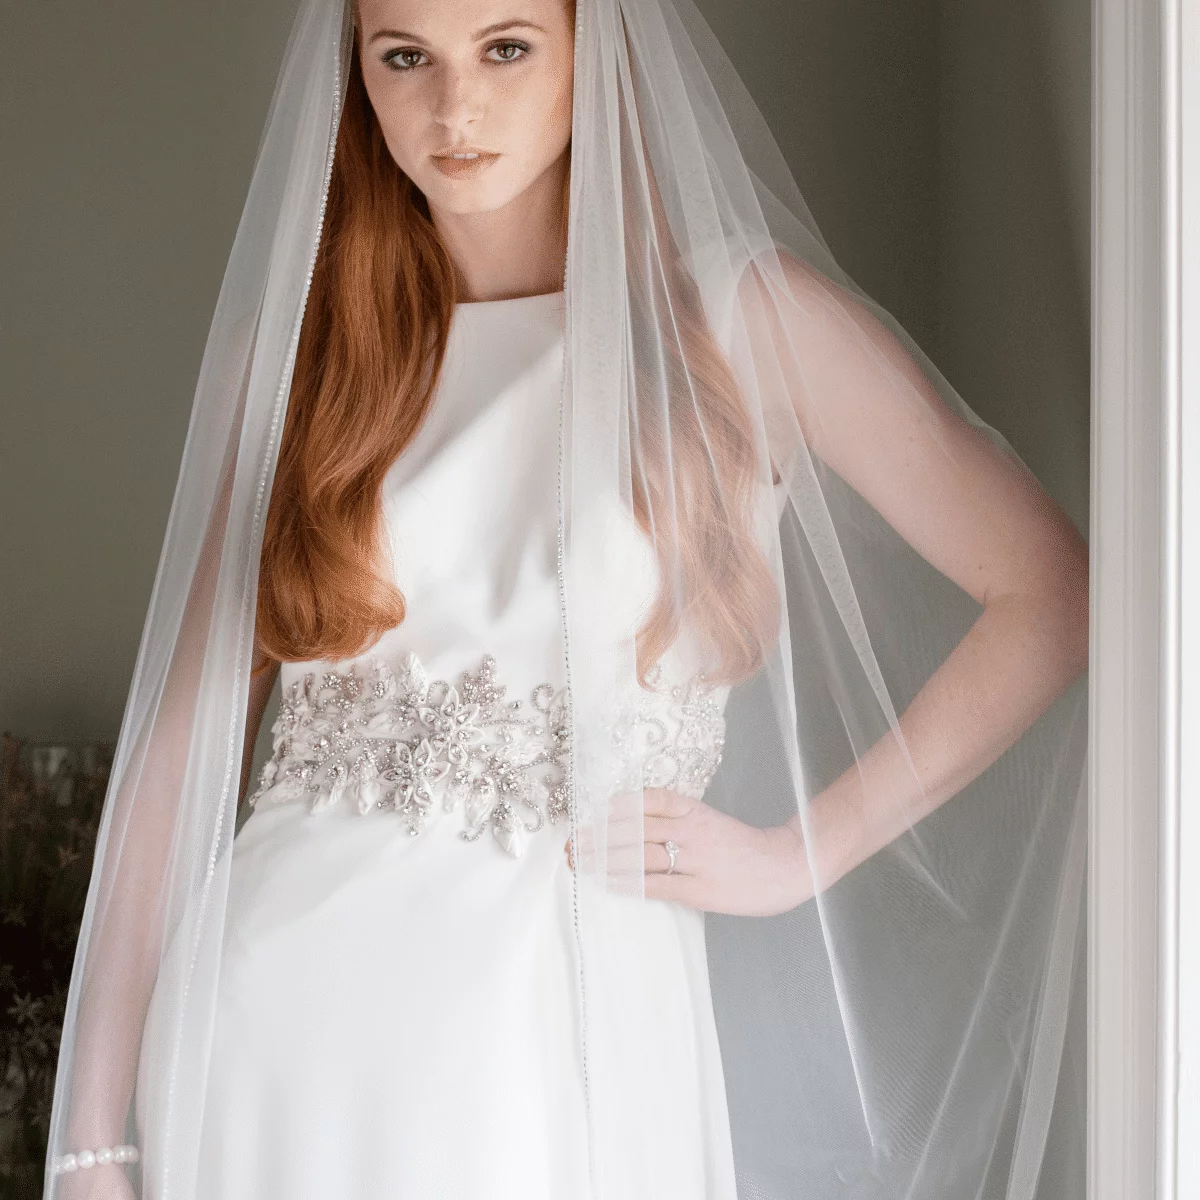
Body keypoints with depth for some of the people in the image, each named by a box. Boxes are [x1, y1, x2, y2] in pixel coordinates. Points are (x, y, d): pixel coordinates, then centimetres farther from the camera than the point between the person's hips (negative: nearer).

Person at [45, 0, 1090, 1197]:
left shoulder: (741, 320, -2)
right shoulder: (294, 346, 4)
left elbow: (1050, 596, 1)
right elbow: (186, 734, 3)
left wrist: (801, 852, -3)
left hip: (569, 1040, -2)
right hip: (279, 1015, 2)